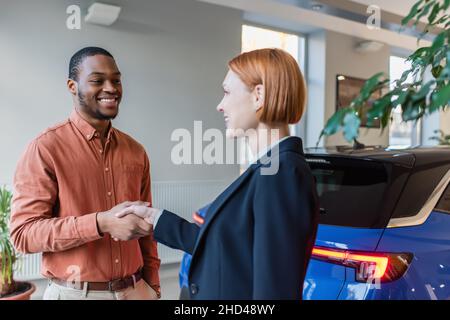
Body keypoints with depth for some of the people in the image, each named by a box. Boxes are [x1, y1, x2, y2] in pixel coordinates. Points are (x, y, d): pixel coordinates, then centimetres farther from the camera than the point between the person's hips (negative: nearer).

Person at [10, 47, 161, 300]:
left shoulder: (136, 152, 3)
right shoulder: (45, 148, -11)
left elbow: (145, 228, 9)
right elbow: (23, 233, -15)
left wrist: (152, 285, 8)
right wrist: (101, 223, -26)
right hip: (75, 293, -4)